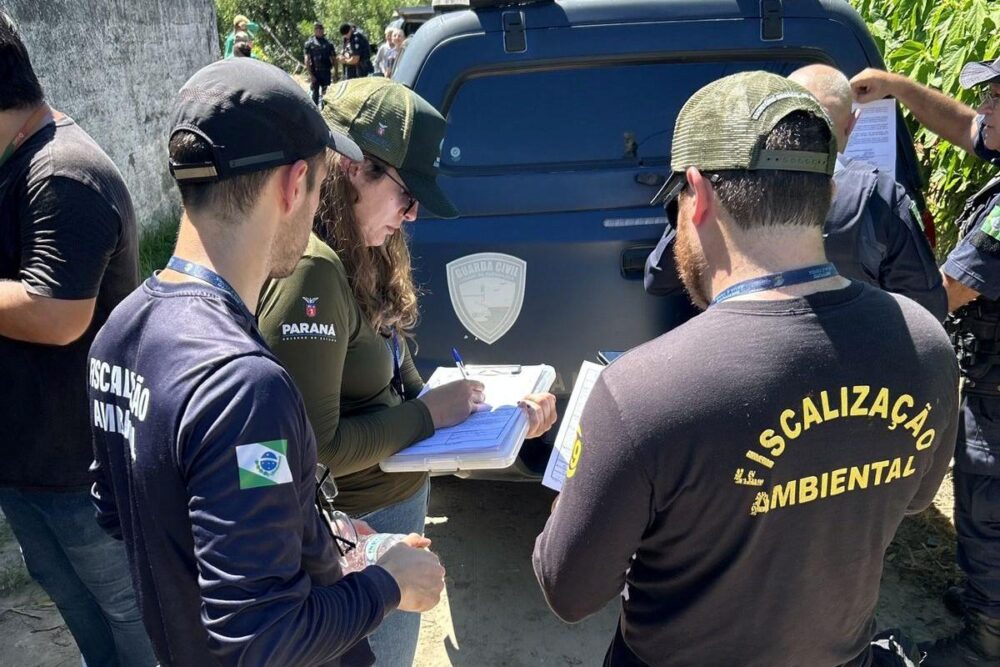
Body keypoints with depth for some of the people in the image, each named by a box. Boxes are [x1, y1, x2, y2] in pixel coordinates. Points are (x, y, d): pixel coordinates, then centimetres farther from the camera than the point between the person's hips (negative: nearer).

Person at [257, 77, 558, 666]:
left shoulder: (363, 256, 1)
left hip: (399, 504, 9)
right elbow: (317, 447, -27)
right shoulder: (311, 271, -27)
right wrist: (428, 414, -18)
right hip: (360, 529, -9)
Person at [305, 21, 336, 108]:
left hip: (326, 72, 2)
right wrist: (310, 74, -11)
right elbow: (307, 60, -3)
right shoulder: (309, 43, 1)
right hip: (315, 72, -2)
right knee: (315, 93, 0)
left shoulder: (328, 43, 9)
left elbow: (332, 59, 11)